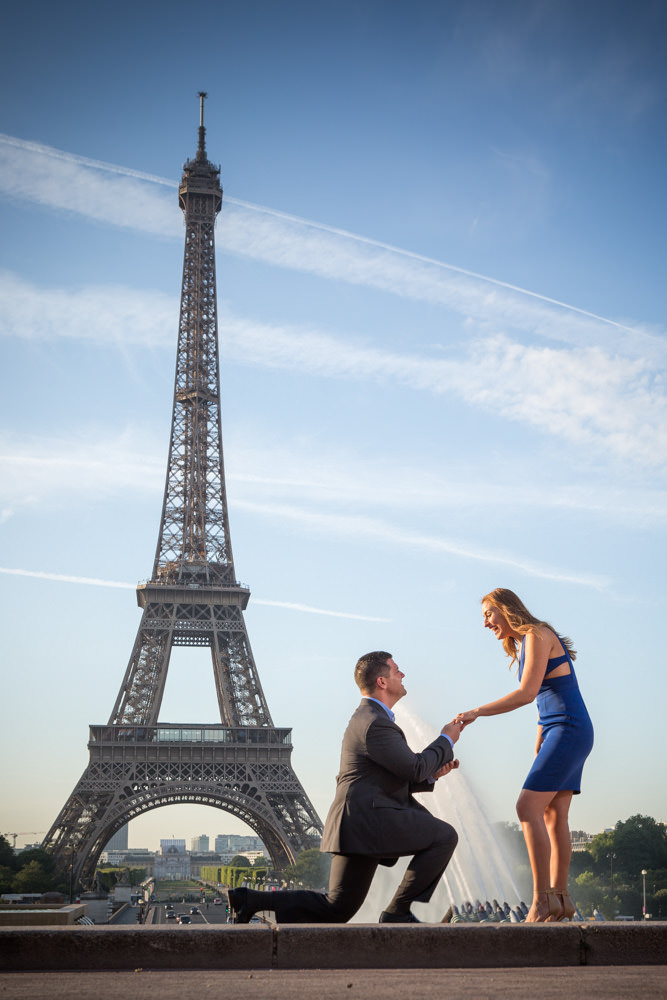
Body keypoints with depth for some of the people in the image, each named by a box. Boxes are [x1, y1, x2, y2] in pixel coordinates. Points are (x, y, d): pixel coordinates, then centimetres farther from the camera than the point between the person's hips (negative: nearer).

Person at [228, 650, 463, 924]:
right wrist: (446, 740, 0)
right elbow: (415, 769, -15)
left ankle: (252, 900, 7)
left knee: (336, 910, 10)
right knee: (445, 837, -9)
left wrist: (432, 773, 10)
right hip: (367, 819, -10)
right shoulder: (375, 724, -13)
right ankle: (397, 911, -4)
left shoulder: (373, 719, 21)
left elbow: (402, 779, 26)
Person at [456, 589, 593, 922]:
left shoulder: (538, 635, -11)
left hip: (568, 730, -10)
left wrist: (477, 712, -15)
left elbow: (526, 693, -18)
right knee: (553, 814, 6)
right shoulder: (526, 645, 18)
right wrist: (539, 745, 19)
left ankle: (542, 898, -14)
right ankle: (559, 899, 6)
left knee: (528, 807, -15)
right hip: (556, 732, 10)